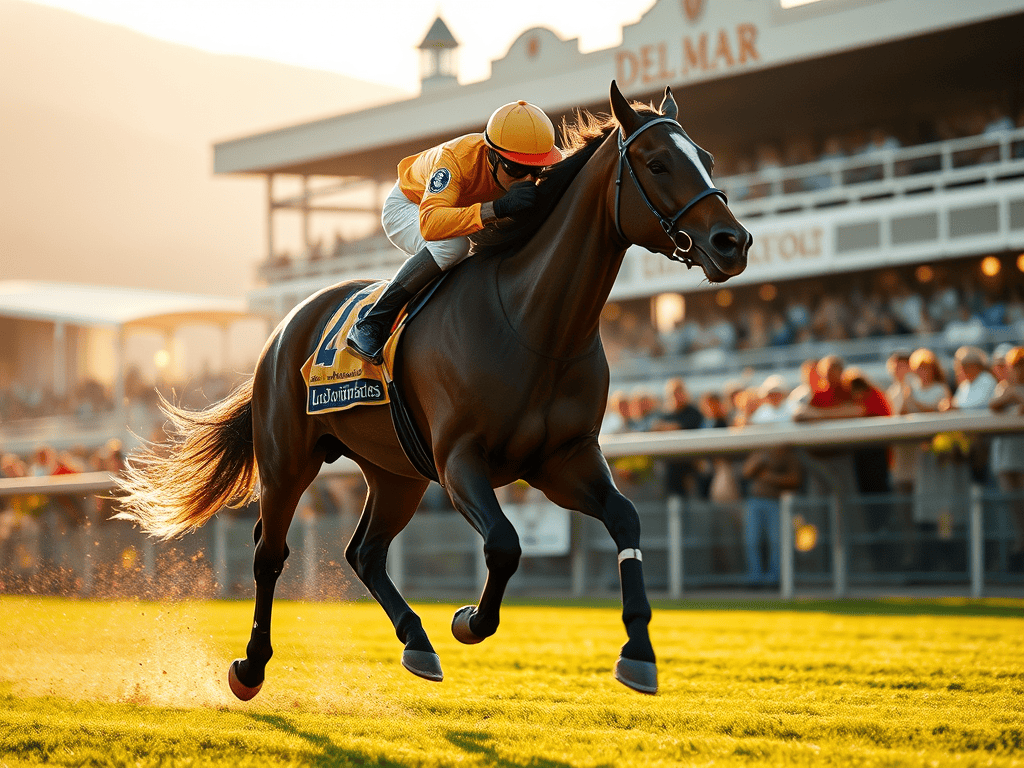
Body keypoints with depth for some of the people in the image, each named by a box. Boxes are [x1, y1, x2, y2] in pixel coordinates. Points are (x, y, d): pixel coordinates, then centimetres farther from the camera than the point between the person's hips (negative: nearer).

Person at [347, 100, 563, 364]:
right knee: (452, 245, -36)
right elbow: (430, 224, -57)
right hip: (408, 207, -7)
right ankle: (372, 324, -28)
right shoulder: (456, 158, -43)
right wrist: (497, 208, -68)